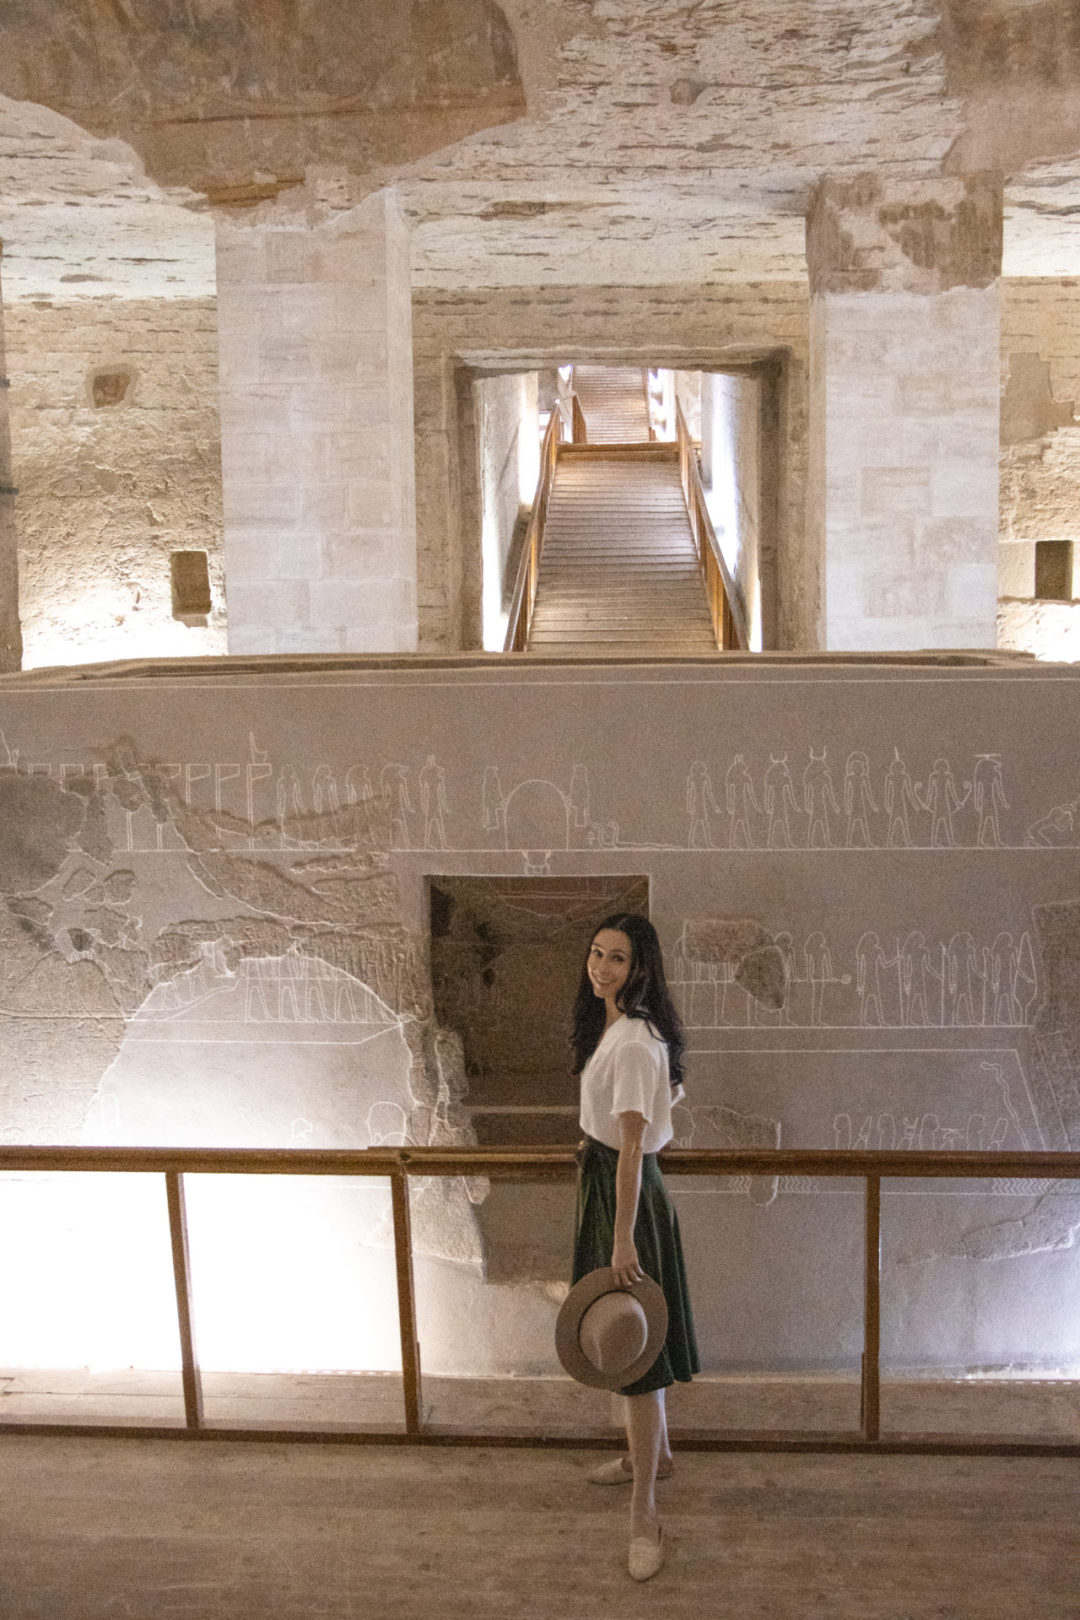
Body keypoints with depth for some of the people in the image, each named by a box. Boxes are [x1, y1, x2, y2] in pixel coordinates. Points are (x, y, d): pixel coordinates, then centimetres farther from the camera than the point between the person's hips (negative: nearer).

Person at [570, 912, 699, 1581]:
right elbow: (673, 1092, 20)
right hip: (608, 1181, 10)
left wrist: (623, 1241, -28)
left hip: (625, 1190, -10)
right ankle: (655, 1452, 40)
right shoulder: (619, 1026, 6)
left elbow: (633, 1144, -28)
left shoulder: (631, 1042, -25)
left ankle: (645, 1513, 2)